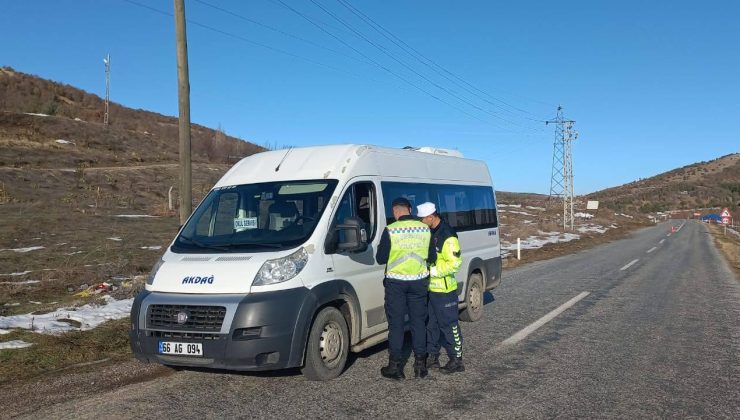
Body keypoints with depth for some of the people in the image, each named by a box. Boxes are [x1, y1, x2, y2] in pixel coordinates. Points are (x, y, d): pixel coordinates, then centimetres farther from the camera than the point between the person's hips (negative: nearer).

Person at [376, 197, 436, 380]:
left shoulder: (390, 230, -13)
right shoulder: (424, 229, -1)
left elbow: (380, 259, -9)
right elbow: (432, 257, 4)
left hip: (396, 282, -3)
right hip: (419, 281, 3)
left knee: (396, 323, 6)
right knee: (418, 322, 13)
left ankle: (395, 366, 11)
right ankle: (420, 364, 16)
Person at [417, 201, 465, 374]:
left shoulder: (447, 236, -18)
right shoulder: (429, 232, 9)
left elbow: (455, 263, -22)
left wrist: (432, 270, -22)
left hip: (444, 290, -9)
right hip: (429, 288, 9)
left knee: (449, 324, 0)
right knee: (430, 323, 16)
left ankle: (456, 360, 10)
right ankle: (432, 356, 28)